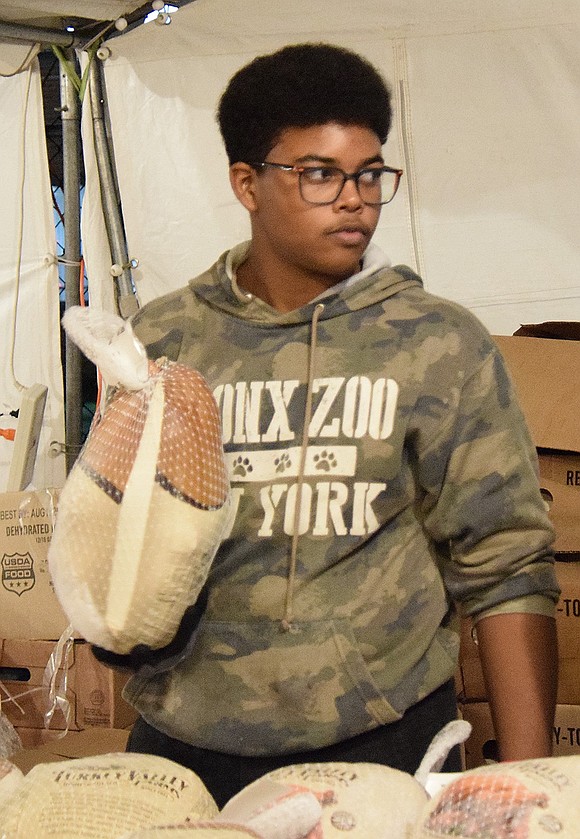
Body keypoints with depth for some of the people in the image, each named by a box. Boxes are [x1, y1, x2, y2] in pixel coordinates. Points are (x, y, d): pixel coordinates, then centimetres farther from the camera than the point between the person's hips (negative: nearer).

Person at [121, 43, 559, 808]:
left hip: (385, 741, -1)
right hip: (189, 745, 2)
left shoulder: (439, 345, -2)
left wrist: (526, 779, -9)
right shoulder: (160, 342, 2)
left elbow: (505, 568, -3)